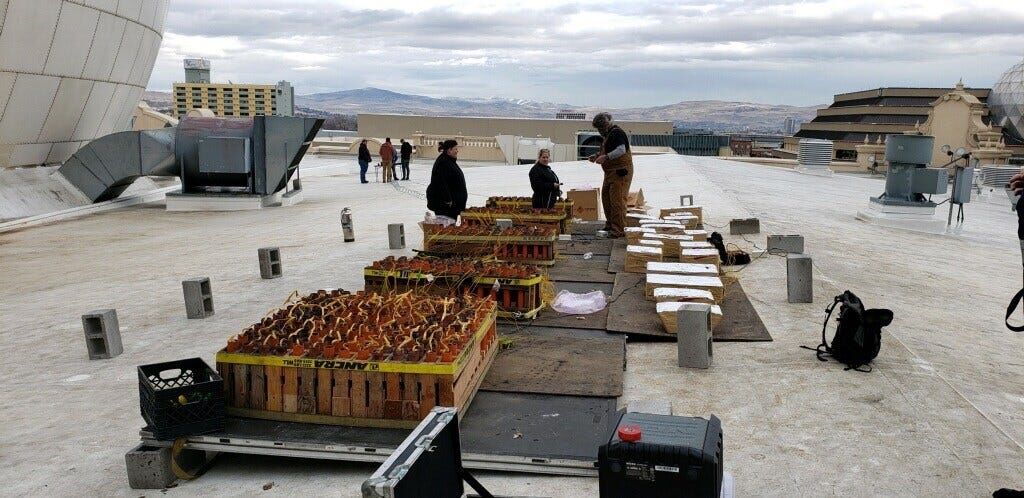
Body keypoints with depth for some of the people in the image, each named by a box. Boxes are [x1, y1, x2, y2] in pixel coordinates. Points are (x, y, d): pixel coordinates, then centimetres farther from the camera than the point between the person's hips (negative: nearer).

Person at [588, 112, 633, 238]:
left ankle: (618, 230, -8)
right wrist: (597, 155, 11)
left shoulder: (617, 133, -15)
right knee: (606, 197, 14)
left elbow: (621, 150, -28)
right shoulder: (608, 134, 18)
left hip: (620, 172, -11)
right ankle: (610, 225, 24)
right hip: (611, 172, 11)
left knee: (617, 200, -11)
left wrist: (605, 157, -35)